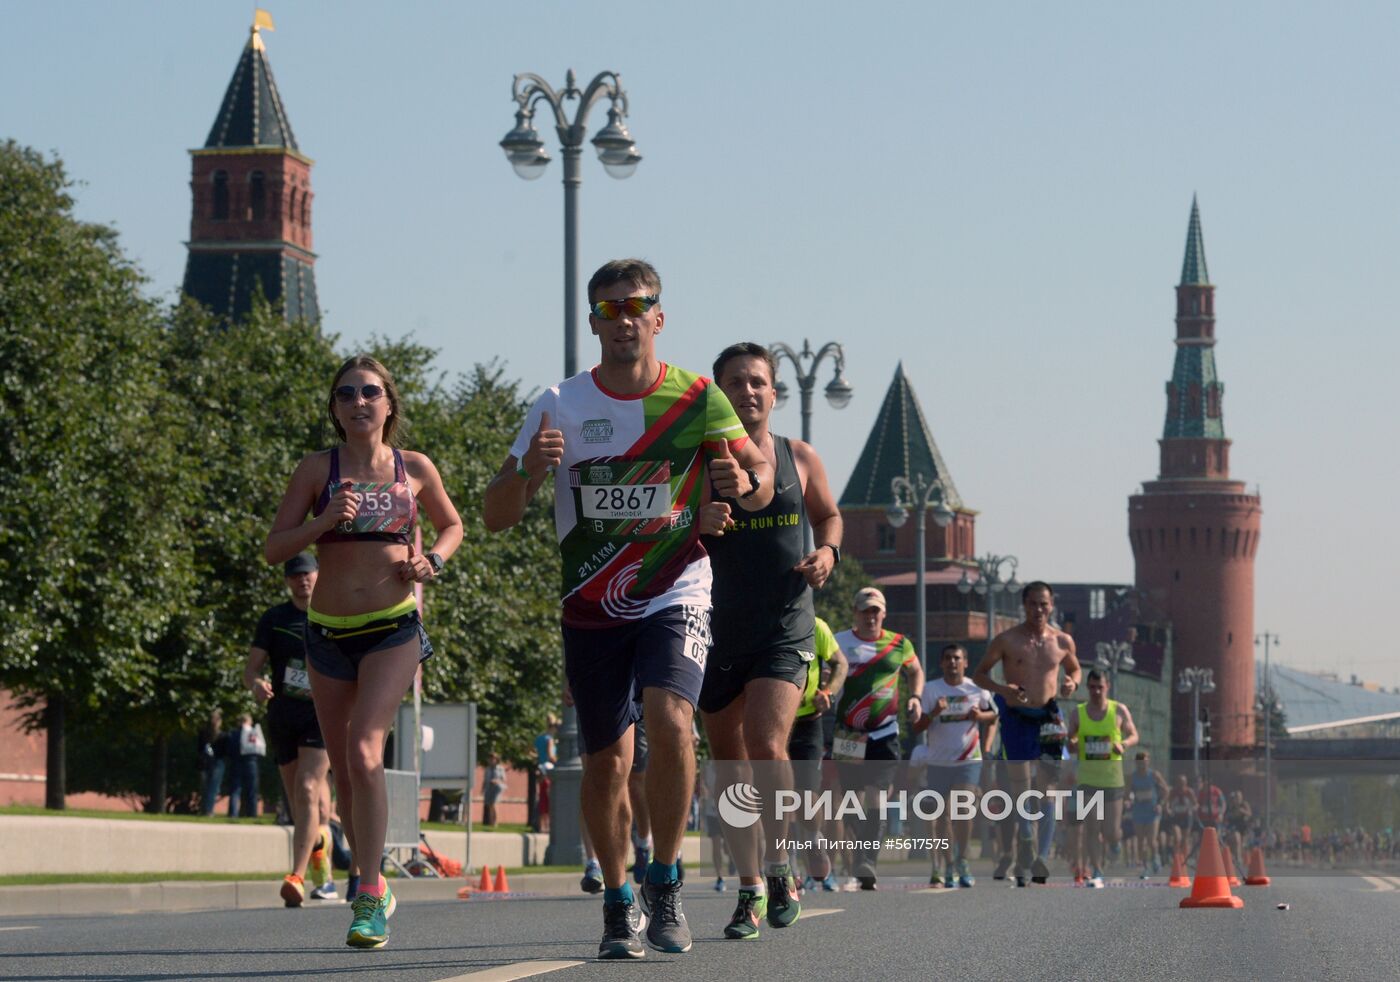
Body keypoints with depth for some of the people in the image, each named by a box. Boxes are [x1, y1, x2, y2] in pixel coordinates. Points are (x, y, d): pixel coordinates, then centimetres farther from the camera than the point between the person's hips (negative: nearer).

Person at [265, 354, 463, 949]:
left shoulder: (415, 470, 3)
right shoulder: (317, 471, 2)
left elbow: (451, 526, 20)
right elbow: (274, 548, 1)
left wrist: (432, 561, -1)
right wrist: (323, 522, -15)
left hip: (393, 630, -3)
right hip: (328, 631, 3)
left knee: (364, 751, -21)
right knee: (343, 768, 8)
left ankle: (369, 899, -22)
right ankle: (374, 885, 27)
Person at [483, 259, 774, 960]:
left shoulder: (697, 399, -4)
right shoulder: (560, 406, -2)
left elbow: (762, 481, 2)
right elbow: (495, 516, -3)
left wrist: (744, 484, -22)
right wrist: (528, 470, -25)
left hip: (676, 597, -2)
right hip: (591, 608, 2)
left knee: (670, 722, -24)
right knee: (605, 761, 3)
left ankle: (665, 882, -9)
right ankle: (619, 903, 21)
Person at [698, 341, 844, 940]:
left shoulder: (799, 459, 5)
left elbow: (827, 514, 22)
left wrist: (828, 552, 1)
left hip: (785, 627, -1)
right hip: (719, 631, 1)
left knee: (766, 744, -19)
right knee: (729, 760, 7)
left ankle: (779, 868, -3)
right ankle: (750, 889, 18)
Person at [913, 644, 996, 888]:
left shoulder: (976, 688, 2)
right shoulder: (930, 689, -2)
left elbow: (993, 714, 15)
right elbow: (916, 727, -4)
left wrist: (980, 715, -7)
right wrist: (932, 713, -23)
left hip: (969, 760, -1)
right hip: (938, 760, 1)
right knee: (943, 814, 6)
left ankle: (962, 862, -6)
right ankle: (948, 865, 16)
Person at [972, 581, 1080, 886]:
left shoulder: (1062, 641, 3)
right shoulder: (1006, 640, -4)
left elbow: (1074, 668, 20)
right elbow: (979, 674, 3)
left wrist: (1072, 682, -4)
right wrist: (1002, 689, -17)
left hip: (1048, 716, 1)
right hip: (1016, 716, -1)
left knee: (1047, 785, -9)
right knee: (1021, 787, 0)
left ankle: (1041, 857, -12)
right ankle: (1025, 860, 7)